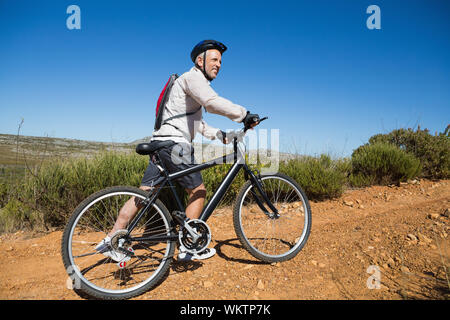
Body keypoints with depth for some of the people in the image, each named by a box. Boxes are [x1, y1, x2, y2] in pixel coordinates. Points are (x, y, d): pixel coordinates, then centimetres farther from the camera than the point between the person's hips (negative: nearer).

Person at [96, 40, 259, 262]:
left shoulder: (198, 83, 28)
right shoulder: (193, 77, -4)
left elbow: (197, 124, 31)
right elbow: (213, 103, -25)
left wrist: (219, 134, 20)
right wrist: (243, 114, -19)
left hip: (161, 143, 10)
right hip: (174, 143, -10)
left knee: (144, 193, 7)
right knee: (198, 191, 0)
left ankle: (111, 240, 12)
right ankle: (188, 248, 10)